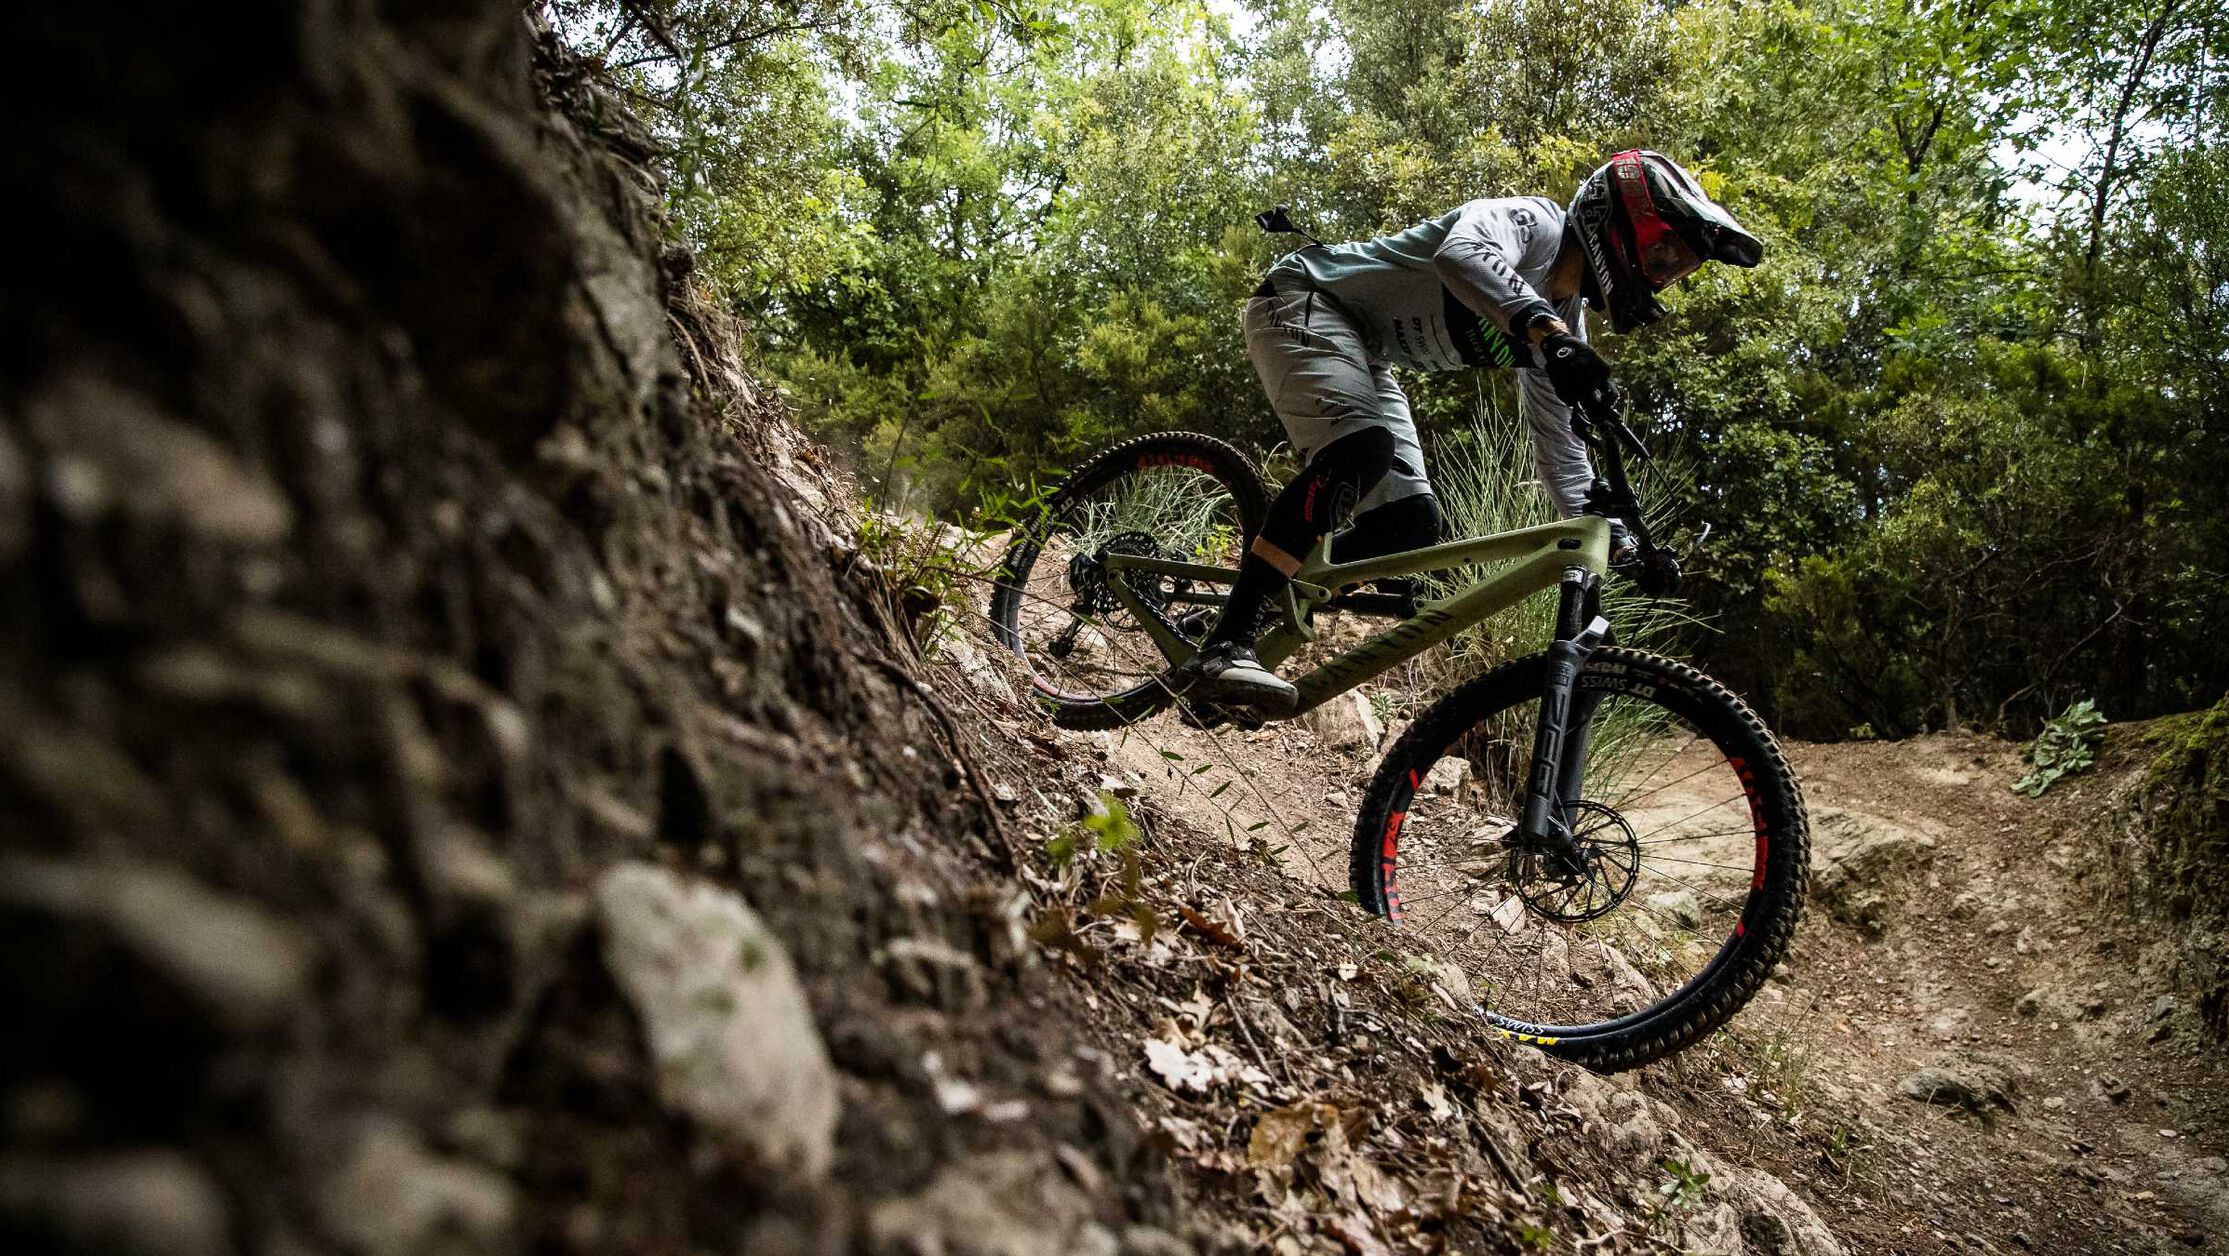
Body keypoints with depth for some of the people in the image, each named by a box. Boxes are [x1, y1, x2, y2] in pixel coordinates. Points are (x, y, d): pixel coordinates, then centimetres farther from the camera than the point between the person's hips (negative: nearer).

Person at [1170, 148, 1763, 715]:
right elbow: (1462, 253, -42)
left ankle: (1267, 614, 7)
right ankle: (1221, 649, -40)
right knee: (1364, 448, -35)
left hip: (1364, 356, 9)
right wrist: (1551, 336, -55)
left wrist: (1614, 538, 3)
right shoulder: (1530, 221, -17)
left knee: (1412, 520, -5)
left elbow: (1558, 446, 12)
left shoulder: (1565, 324, 8)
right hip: (1303, 302, -9)